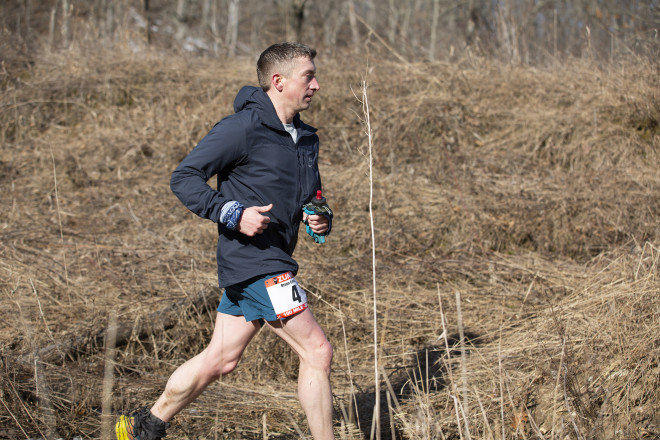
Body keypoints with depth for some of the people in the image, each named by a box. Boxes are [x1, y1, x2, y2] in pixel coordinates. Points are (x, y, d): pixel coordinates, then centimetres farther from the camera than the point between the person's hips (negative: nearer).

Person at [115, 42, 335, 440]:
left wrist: (320, 219, 5)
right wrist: (232, 213, -23)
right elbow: (184, 177, -12)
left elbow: (310, 197, 28)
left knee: (221, 358, 13)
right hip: (253, 260, -9)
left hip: (274, 262, 9)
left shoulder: (307, 138, 14)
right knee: (317, 351, -9)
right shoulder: (243, 128, -13)